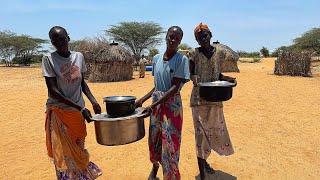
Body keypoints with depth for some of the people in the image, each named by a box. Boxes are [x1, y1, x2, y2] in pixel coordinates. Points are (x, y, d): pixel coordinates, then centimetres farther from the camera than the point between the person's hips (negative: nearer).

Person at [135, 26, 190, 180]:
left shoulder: (182, 60, -11)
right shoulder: (156, 59, 5)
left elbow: (175, 87, -18)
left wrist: (153, 105, -24)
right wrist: (143, 99, 4)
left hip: (172, 105, -5)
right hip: (156, 104, 5)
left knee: (170, 141, 1)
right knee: (153, 138, 16)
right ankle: (155, 166, 44)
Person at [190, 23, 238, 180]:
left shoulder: (219, 52, 5)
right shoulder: (195, 54, -3)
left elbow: (217, 74, 13)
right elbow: (190, 73, -4)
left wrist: (226, 78, -4)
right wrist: (195, 79, -21)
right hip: (199, 98, -4)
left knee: (216, 130, 15)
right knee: (201, 132, -4)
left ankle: (204, 160, 40)